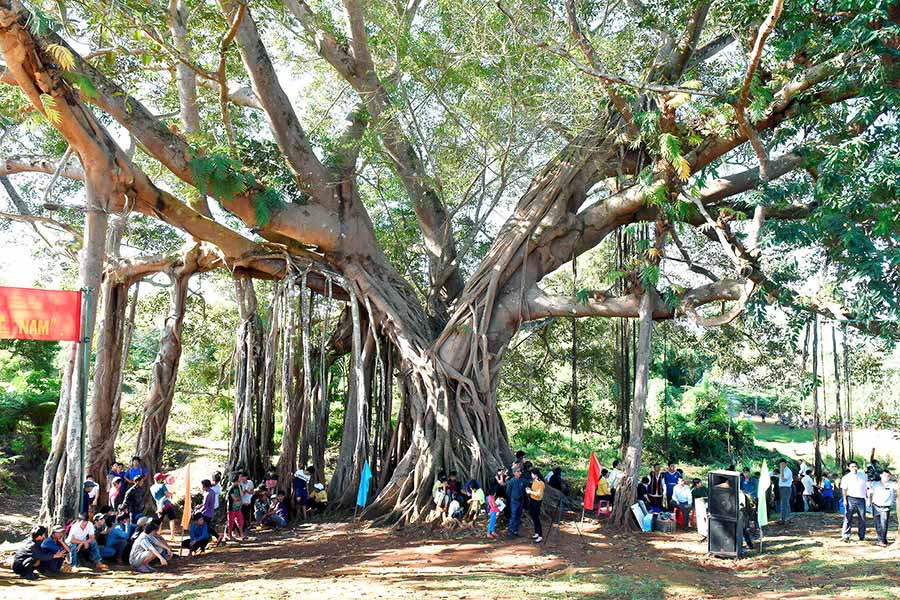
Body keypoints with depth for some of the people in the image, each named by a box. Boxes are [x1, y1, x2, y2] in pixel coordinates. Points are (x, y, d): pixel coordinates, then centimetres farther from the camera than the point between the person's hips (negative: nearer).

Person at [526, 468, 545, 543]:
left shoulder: (541, 483, -20)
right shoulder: (534, 481, 5)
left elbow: (539, 494, -24)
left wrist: (530, 492, -19)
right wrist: (529, 490, 1)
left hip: (537, 502, -9)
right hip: (531, 500, 9)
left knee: (536, 519, -7)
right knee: (533, 518, 15)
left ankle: (540, 536, -2)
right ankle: (536, 533, 28)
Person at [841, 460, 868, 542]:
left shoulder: (863, 476, 10)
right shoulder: (846, 478, 1)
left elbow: (867, 488, 15)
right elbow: (844, 489, 0)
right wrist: (845, 500, -9)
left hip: (861, 499, 3)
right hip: (851, 499, -3)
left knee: (862, 519, 8)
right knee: (848, 518, -5)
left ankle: (862, 536, 21)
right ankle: (845, 536, -5)